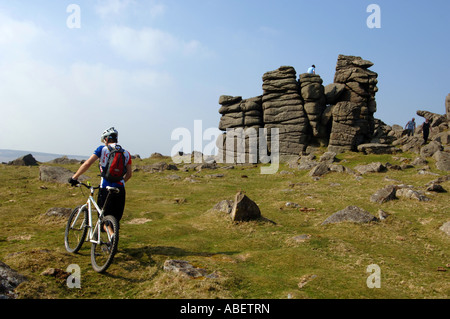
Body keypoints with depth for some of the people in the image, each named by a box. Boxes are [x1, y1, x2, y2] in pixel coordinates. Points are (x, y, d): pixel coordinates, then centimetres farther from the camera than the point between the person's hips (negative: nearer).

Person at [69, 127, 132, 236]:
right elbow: (129, 174, 11)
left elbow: (87, 164, -8)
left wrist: (74, 177, 2)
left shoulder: (102, 149, 2)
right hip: (120, 189, 3)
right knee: (116, 219, 14)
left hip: (105, 188, -3)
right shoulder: (126, 153, 11)